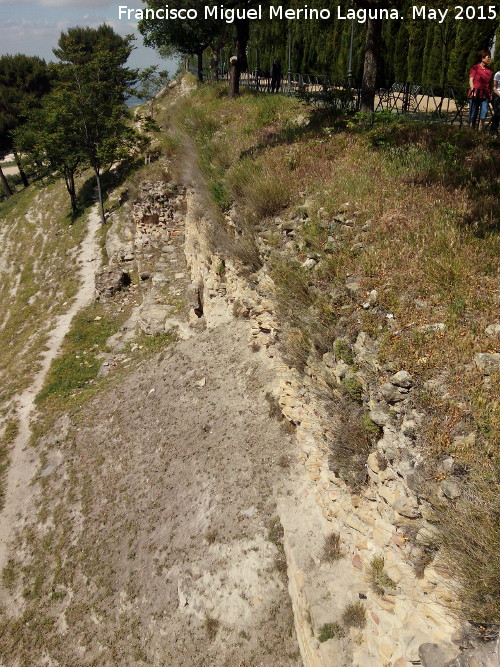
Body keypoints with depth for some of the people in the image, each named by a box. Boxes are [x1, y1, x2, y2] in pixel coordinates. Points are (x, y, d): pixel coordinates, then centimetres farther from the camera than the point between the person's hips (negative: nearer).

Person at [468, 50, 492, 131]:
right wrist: (473, 91, -13)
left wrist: (490, 94, 9)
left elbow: (490, 84, 17)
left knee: (484, 111, -13)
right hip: (475, 94, -3)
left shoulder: (489, 71, 15)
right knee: (473, 114, -1)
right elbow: (471, 80, -2)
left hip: (485, 94, 3)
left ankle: (480, 131, -11)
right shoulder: (475, 68, 4)